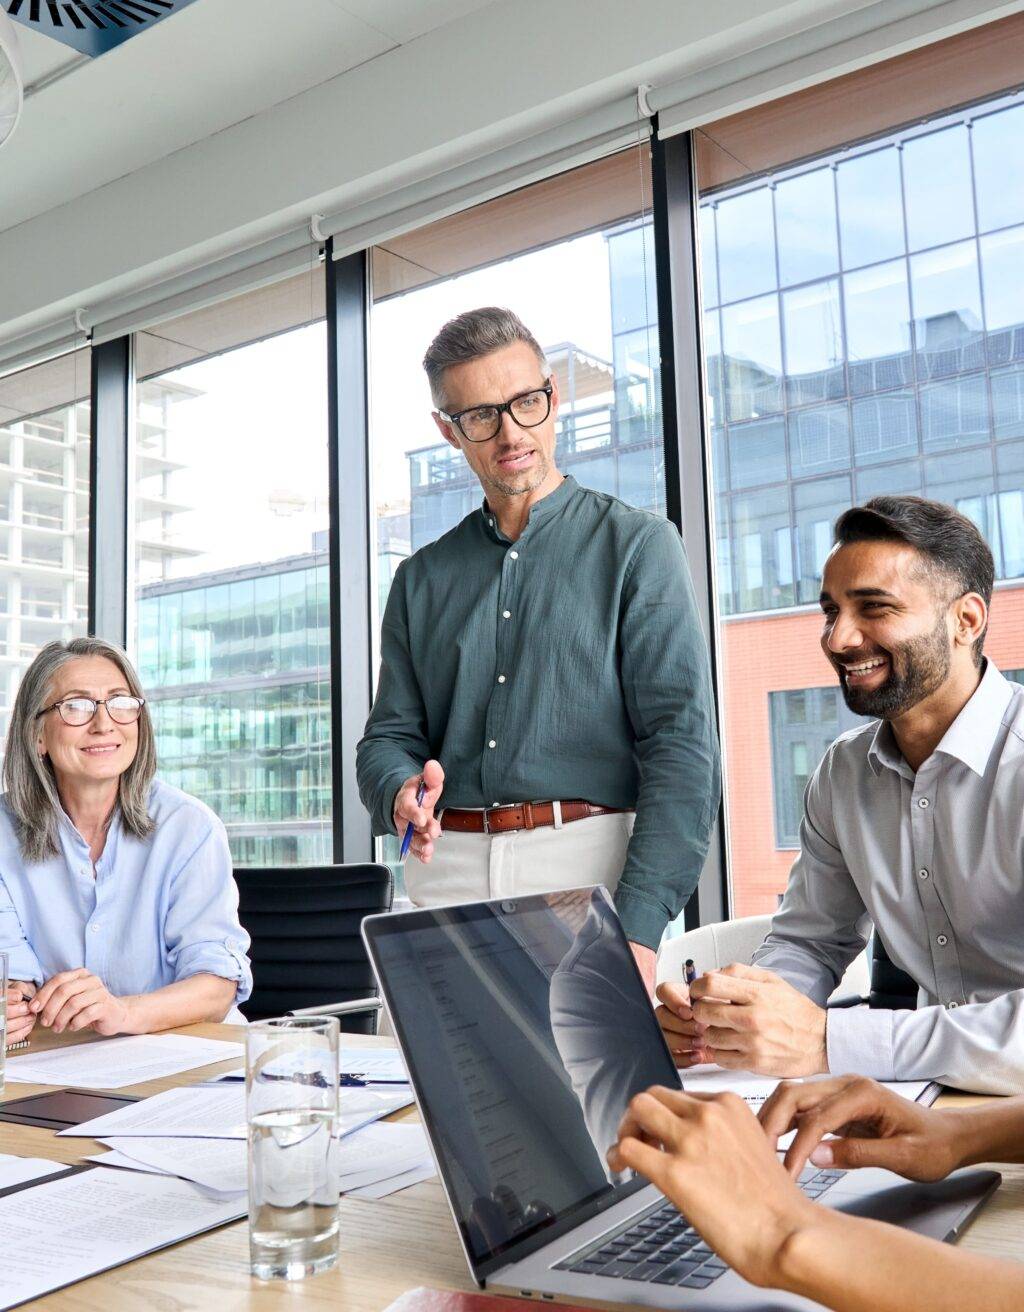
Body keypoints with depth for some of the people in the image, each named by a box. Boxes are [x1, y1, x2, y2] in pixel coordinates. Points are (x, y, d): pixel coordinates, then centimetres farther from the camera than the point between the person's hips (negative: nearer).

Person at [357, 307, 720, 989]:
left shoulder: (636, 544, 3)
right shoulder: (422, 577, 16)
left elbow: (682, 741, -7)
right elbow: (391, 735, 14)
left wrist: (639, 926, -16)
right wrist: (402, 796, -11)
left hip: (590, 861, -3)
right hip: (447, 869, 3)